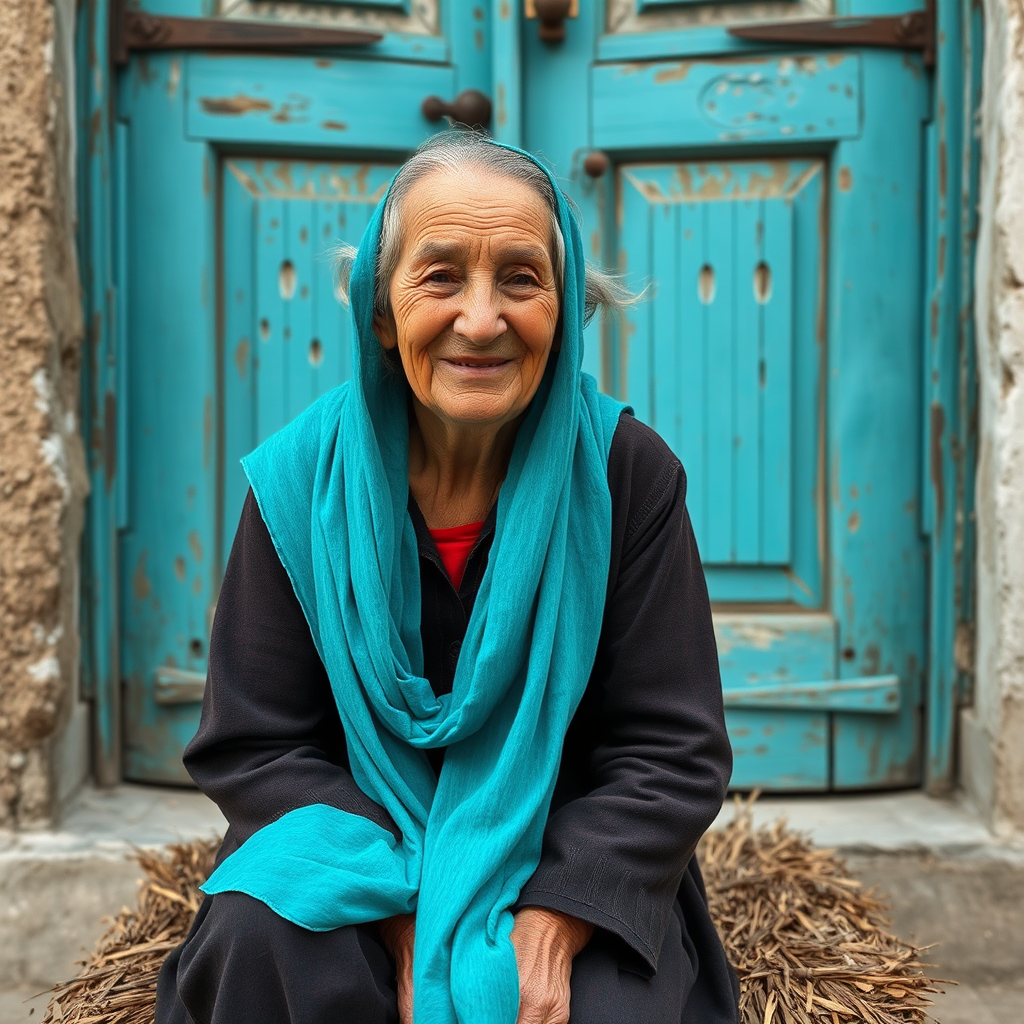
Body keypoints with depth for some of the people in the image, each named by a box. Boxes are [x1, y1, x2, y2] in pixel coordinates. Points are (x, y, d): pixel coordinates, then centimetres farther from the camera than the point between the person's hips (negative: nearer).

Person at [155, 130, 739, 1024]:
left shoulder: (628, 473, -10)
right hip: (370, 843, 1)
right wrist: (407, 916, -19)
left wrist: (554, 918, -22)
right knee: (257, 936, -28)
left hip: (569, 859, 0)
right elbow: (253, 743, -6)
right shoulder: (301, 479, -9)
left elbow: (674, 752, -7)